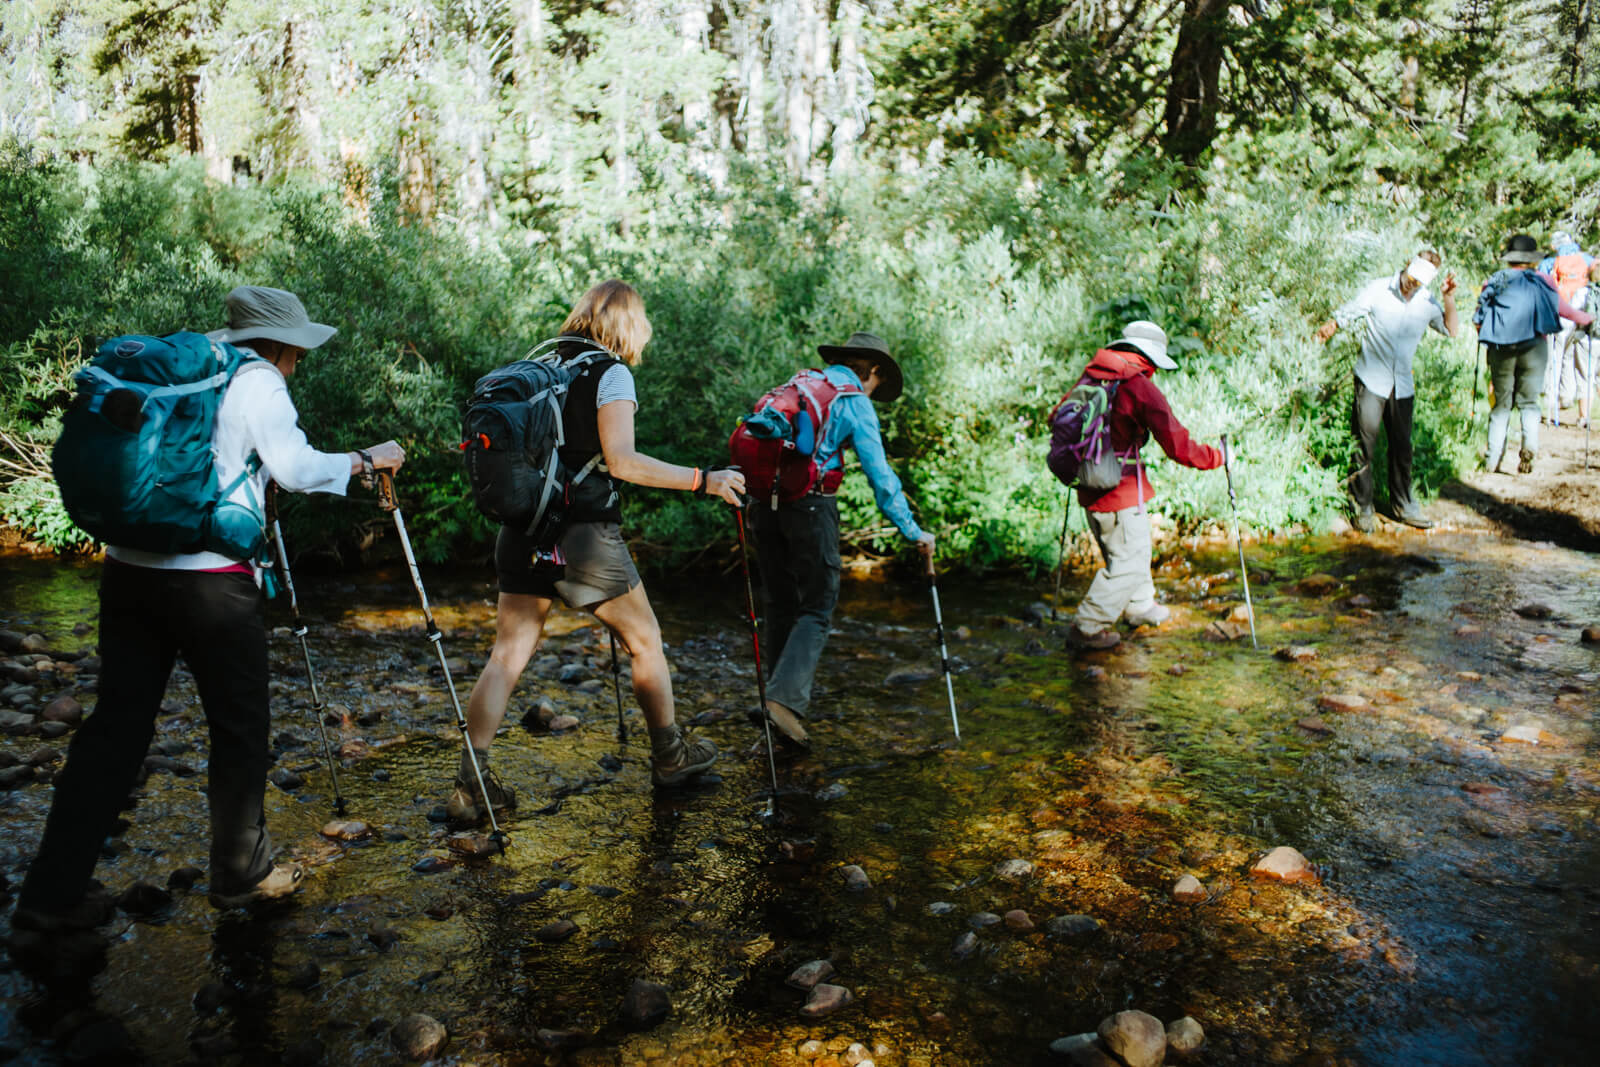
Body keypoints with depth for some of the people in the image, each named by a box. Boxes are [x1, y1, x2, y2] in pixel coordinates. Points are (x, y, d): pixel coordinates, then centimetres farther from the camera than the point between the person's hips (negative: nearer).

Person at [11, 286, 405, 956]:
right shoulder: (257, 382, -4)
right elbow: (297, 469, -9)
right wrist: (367, 460, 5)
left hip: (129, 567, 7)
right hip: (208, 579, -7)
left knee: (117, 724, 10)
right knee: (240, 726, 8)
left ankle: (52, 898, 11)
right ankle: (241, 876, 21)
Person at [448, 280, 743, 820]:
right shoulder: (611, 373, -8)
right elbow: (621, 461, -19)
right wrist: (702, 480, -16)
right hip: (583, 535, -6)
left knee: (507, 654, 8)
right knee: (645, 642, 13)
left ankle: (471, 782, 2)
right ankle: (670, 755, 27)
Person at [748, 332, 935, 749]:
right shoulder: (856, 403, 0)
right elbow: (880, 476, -3)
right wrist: (913, 532, 2)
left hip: (765, 498, 6)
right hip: (809, 502, -6)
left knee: (779, 601, 15)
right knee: (817, 605, 0)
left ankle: (782, 694, 22)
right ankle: (786, 698, -14)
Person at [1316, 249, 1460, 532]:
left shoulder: (1428, 302, 6)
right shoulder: (1377, 291, -3)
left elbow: (1451, 330, 7)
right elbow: (1345, 315, 0)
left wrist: (1448, 299, -6)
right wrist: (1327, 330, -19)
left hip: (1402, 385, 4)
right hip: (1371, 380, -4)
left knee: (1402, 447, 10)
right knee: (1364, 445, -5)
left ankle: (1402, 505, 23)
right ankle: (1363, 508, 5)